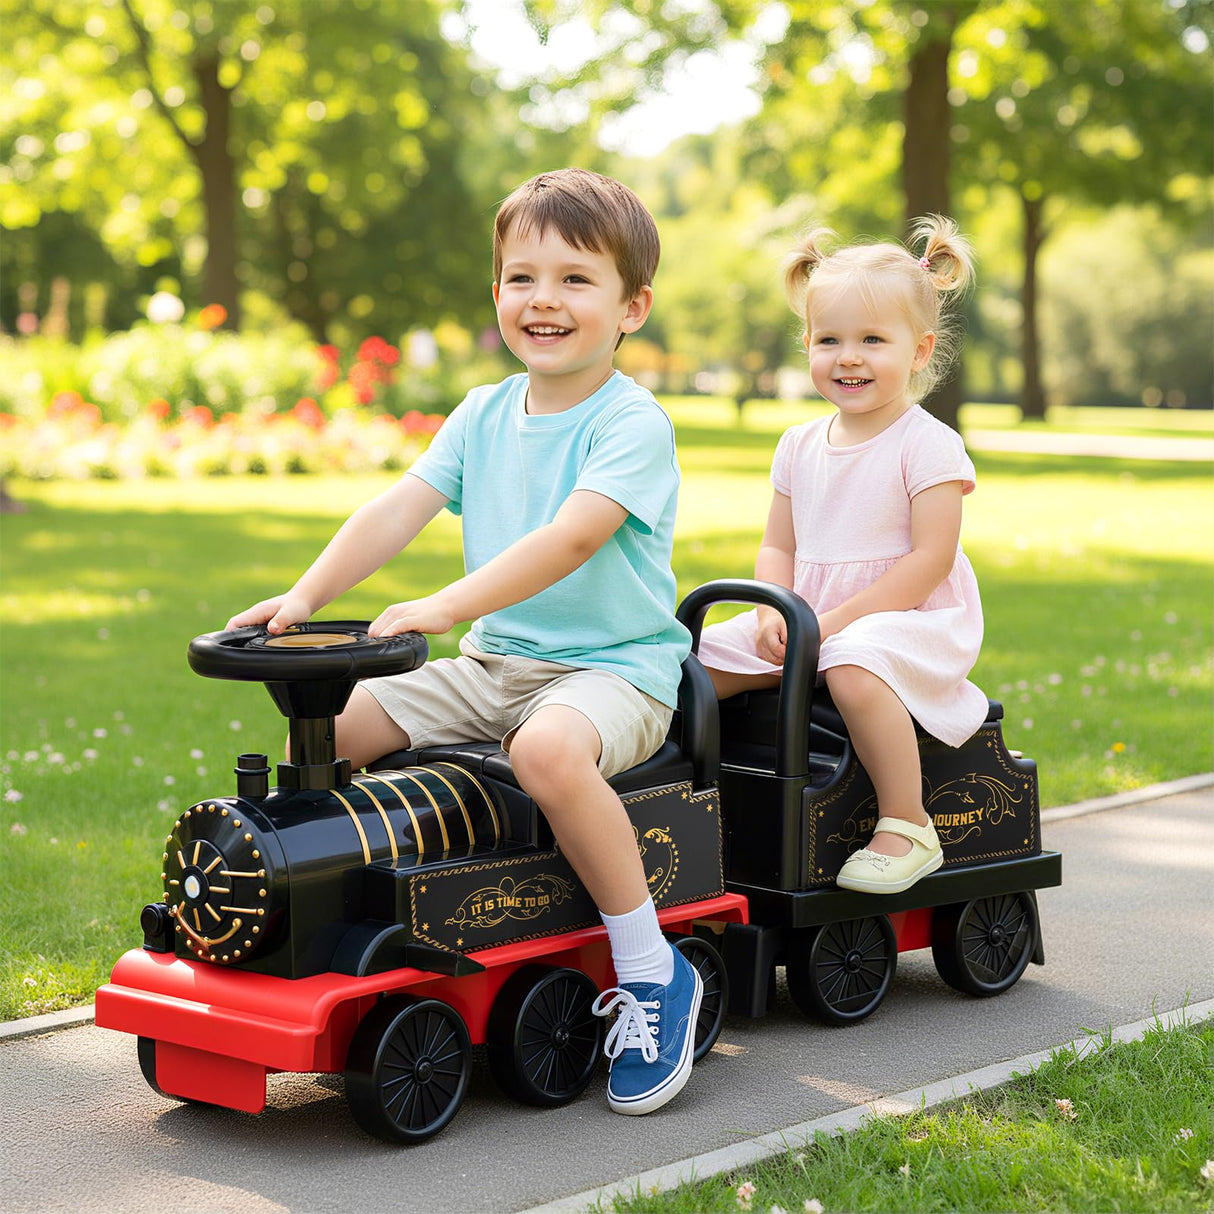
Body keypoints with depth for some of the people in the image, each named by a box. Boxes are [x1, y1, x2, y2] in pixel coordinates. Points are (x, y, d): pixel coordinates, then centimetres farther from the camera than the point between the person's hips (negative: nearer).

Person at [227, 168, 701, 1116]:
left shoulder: (632, 423, -13)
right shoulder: (484, 415, 9)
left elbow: (572, 537, -28)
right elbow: (399, 509, 2)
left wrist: (446, 606, -37)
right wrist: (306, 596, -14)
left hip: (613, 666, -7)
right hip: (494, 662, 7)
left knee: (548, 749, -39)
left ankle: (653, 972, -23)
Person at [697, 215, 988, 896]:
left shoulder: (928, 445, -9)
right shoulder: (801, 446, 11)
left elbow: (930, 560, -16)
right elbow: (779, 547, 14)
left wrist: (836, 620, -21)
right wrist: (773, 612, -8)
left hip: (911, 618, -7)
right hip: (811, 620, 7)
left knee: (856, 670, -38)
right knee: (701, 661, -4)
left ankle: (908, 828, -26)